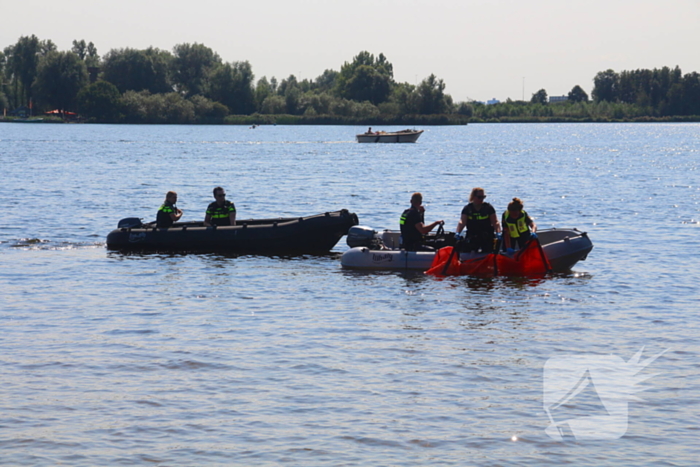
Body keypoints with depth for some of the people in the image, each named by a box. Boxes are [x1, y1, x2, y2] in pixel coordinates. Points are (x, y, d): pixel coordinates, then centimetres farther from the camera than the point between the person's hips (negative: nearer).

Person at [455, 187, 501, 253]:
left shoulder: (488, 208, 1)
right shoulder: (467, 209, 2)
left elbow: (495, 222, -3)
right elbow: (462, 222, -8)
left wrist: (498, 233, -19)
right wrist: (457, 233, -24)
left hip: (487, 238, 0)